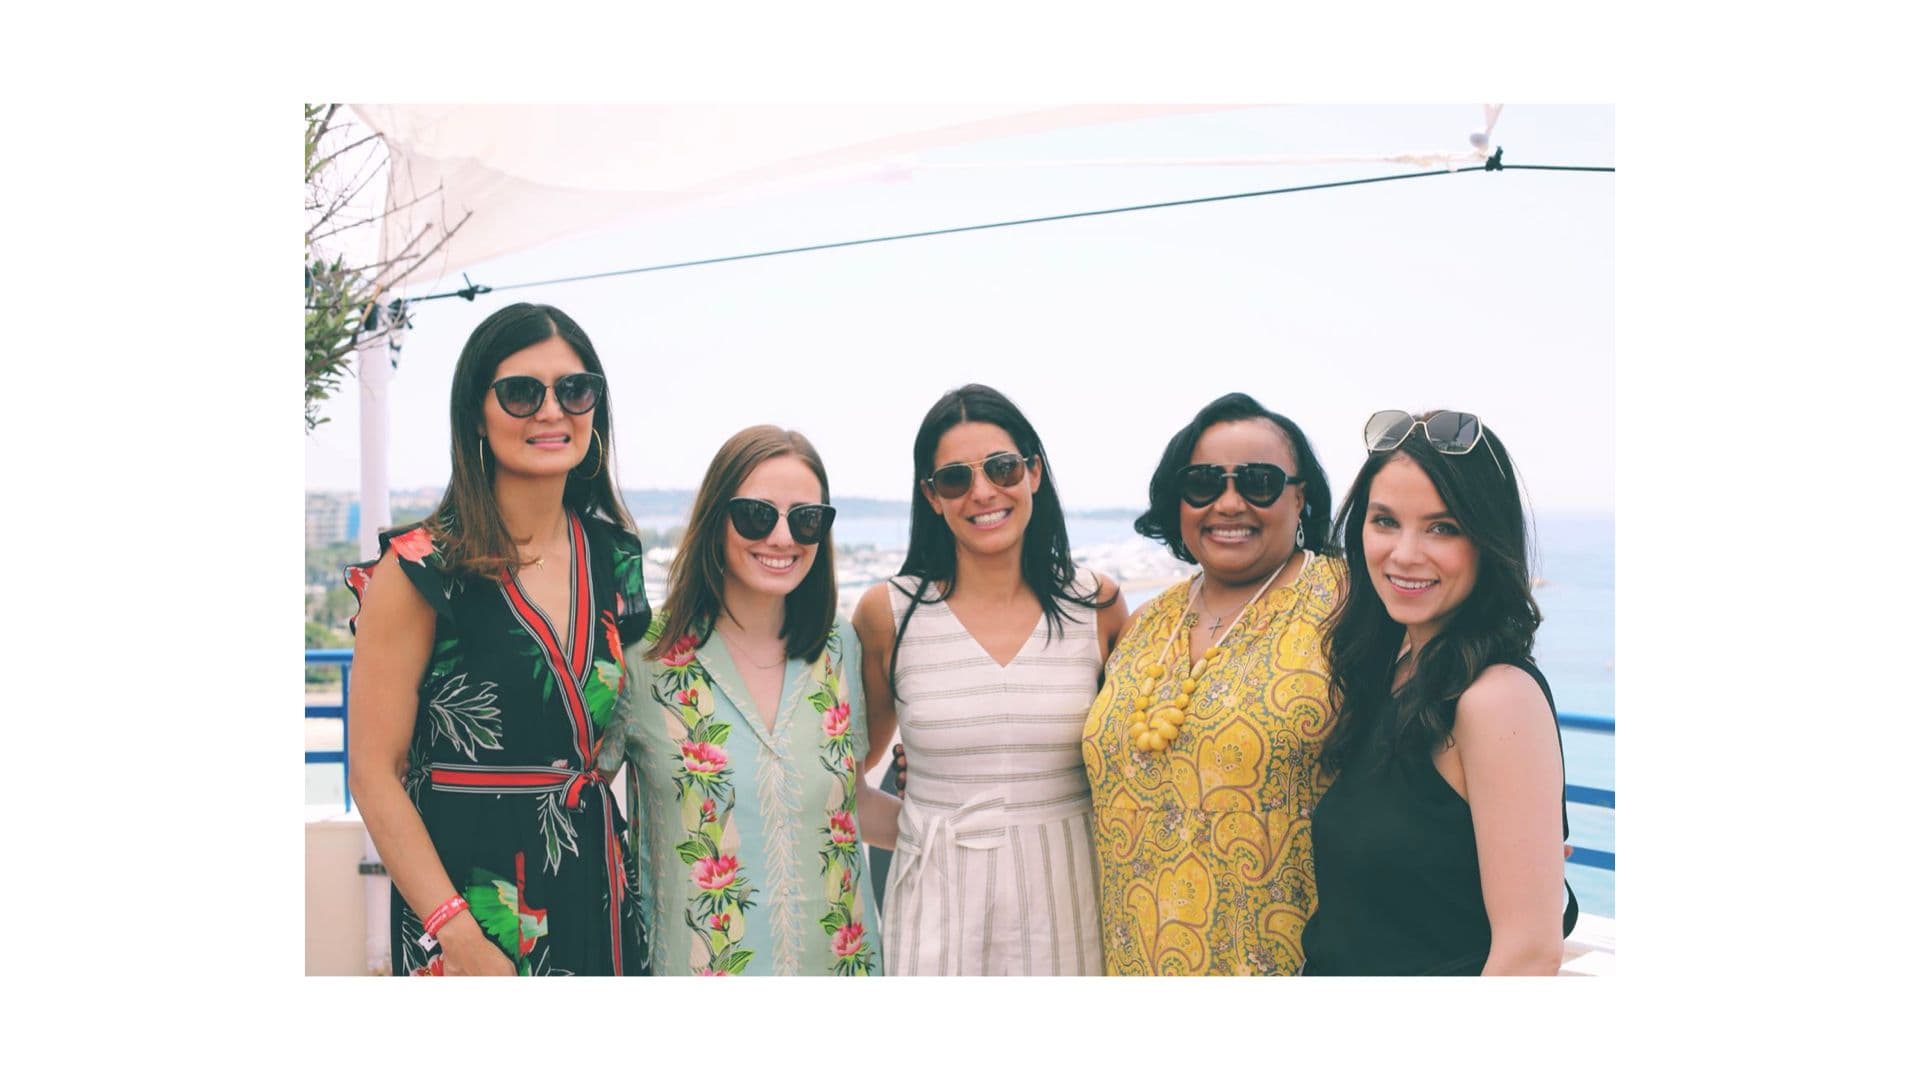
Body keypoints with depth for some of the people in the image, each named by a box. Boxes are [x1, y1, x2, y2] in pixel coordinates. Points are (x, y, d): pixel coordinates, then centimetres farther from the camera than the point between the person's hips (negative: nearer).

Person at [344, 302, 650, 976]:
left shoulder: (614, 554, 5)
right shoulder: (421, 568, -12)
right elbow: (373, 769, -14)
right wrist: (458, 937, -20)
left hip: (597, 887, 5)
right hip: (468, 884, -5)